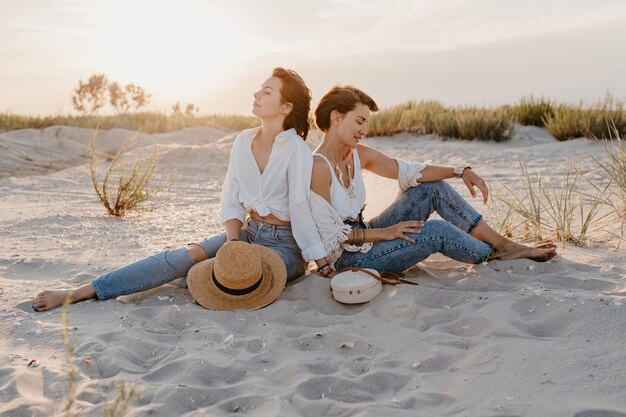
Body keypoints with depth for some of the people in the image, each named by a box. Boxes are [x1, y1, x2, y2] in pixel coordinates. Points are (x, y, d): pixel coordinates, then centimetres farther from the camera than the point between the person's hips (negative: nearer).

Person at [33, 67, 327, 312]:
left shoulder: (296, 149, -16)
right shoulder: (244, 140, 3)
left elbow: (300, 207, -18)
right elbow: (231, 201, 3)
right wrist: (231, 242, -13)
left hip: (286, 245, -4)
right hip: (247, 232, 4)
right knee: (187, 255, -17)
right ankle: (79, 293, -20)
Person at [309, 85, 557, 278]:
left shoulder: (358, 155, 2)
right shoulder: (318, 167, -23)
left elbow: (407, 171, 5)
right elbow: (329, 236, -23)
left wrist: (460, 171, -5)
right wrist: (384, 232, -20)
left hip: (364, 237, 9)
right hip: (346, 258, -8)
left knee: (433, 187, 1)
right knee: (437, 231, -19)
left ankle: (504, 244, 3)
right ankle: (494, 256, 8)